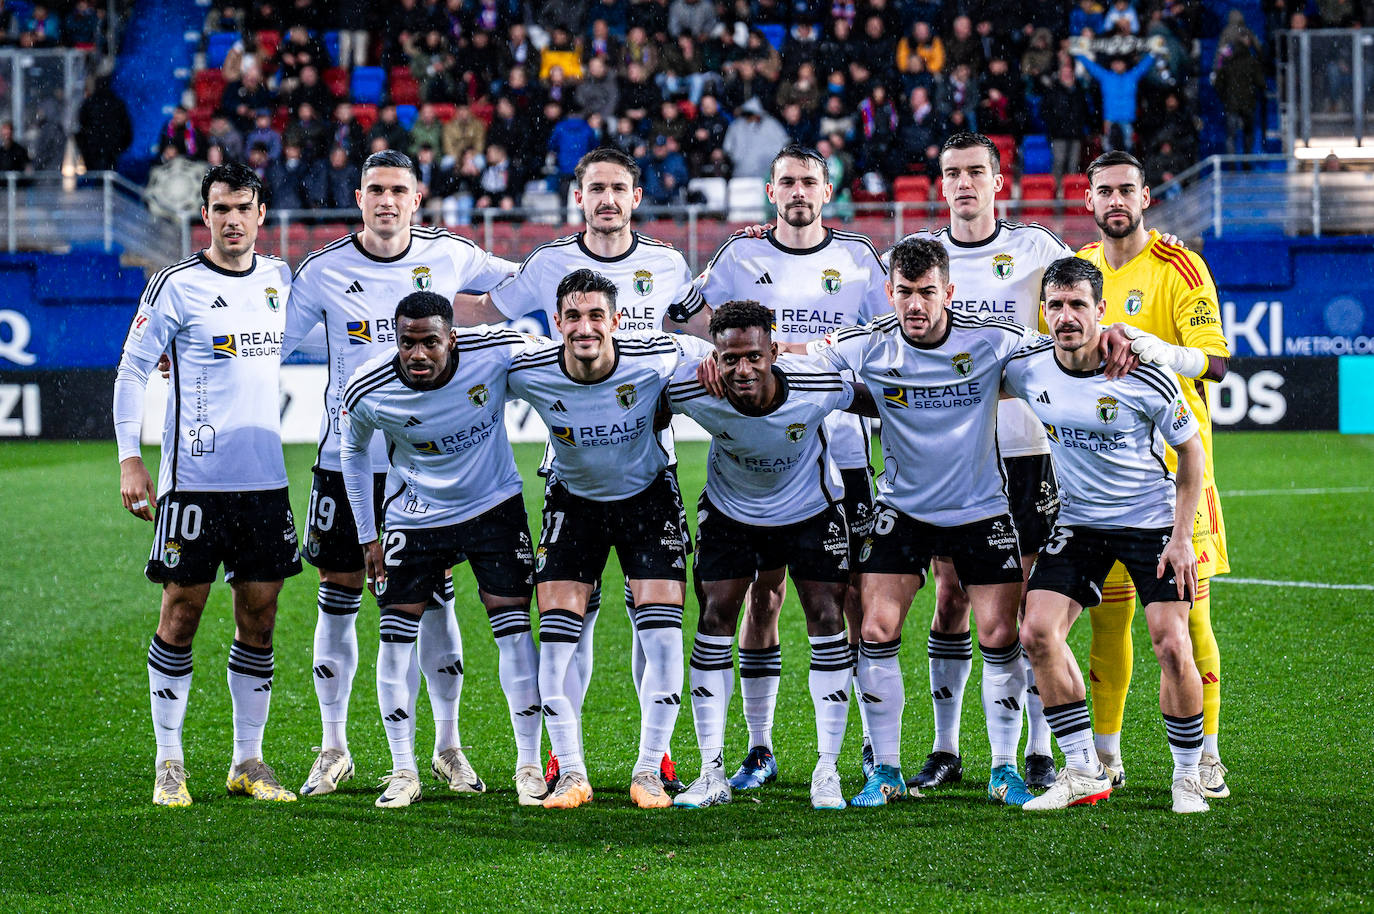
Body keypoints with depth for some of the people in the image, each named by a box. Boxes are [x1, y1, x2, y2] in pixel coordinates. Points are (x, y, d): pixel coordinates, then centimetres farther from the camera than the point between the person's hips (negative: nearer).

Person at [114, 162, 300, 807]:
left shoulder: (281, 280, 10)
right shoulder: (177, 286, -5)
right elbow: (132, 371, -2)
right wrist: (129, 460, -8)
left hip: (265, 479, 5)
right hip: (194, 479, -4)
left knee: (259, 618, 6)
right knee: (181, 613, -1)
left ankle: (248, 761, 15)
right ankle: (169, 762, 7)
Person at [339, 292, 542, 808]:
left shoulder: (498, 353, -26)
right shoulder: (367, 392, -21)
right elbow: (353, 452, 1)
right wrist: (368, 537, 3)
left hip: (494, 505, -1)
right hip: (415, 515, 1)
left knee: (514, 628, -7)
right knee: (397, 633, -4)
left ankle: (529, 767, 2)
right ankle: (403, 770, 7)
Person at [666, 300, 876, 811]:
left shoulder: (818, 387, -32)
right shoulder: (692, 391, -30)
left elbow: (872, 402, -10)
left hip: (809, 509, -1)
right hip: (730, 513, 1)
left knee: (827, 619, -8)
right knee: (714, 620, -6)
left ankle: (827, 771, 1)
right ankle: (712, 773, 2)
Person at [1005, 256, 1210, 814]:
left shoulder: (1143, 376, -20)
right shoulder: (1027, 369, -9)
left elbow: (1190, 449, -7)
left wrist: (1181, 537, -11)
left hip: (1152, 519, -4)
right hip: (1077, 521, 4)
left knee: (1172, 647, -14)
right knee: (1038, 632, -12)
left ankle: (1188, 777, 6)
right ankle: (1083, 773, -1)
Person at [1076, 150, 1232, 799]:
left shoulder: (1180, 269, -4)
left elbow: (1214, 361, -13)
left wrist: (1157, 351, -30)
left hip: (1174, 460, -4)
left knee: (1188, 611, -7)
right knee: (1107, 612, 4)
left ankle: (1206, 758, -1)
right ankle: (1105, 755, 13)